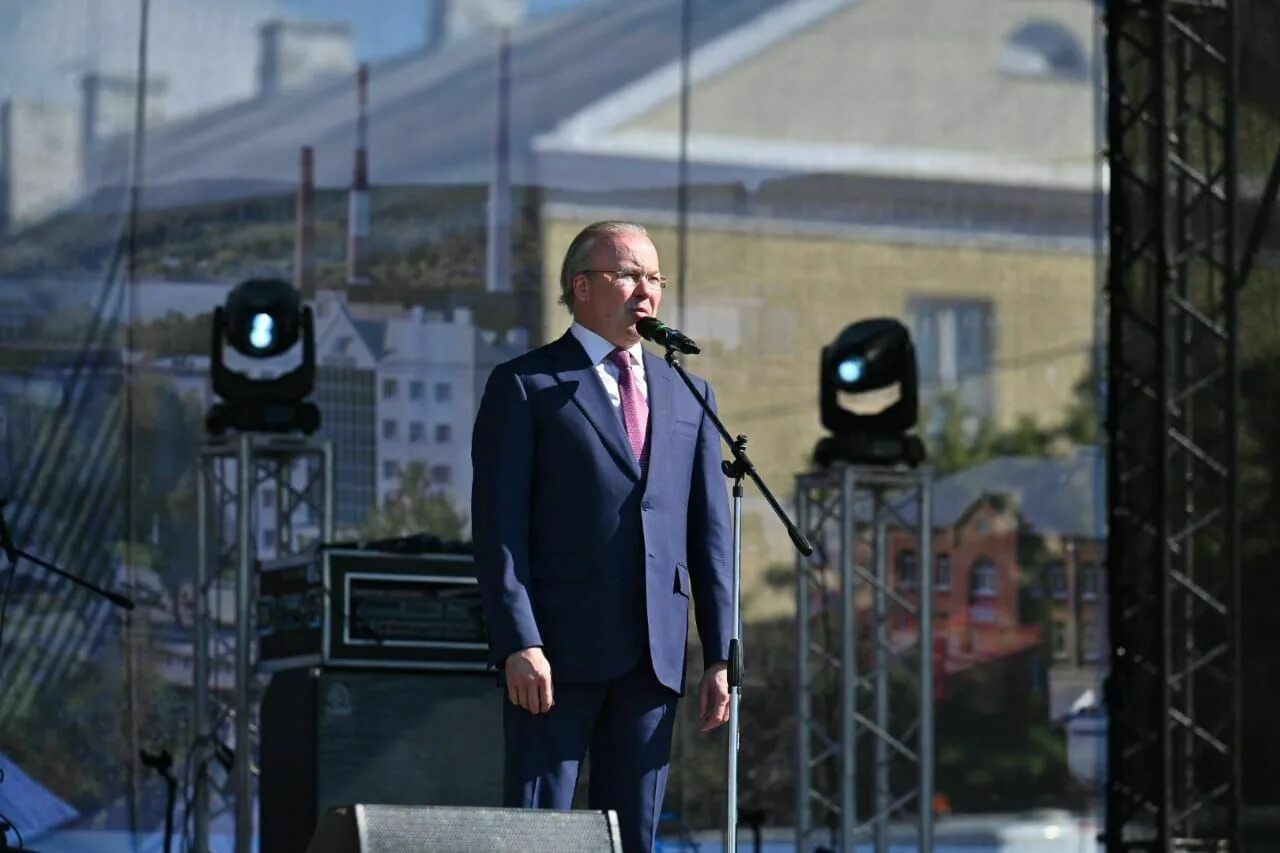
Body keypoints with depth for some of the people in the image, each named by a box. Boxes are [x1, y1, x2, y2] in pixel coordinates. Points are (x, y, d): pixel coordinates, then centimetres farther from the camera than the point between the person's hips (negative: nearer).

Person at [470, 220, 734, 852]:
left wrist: (720, 656, 8)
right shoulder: (525, 385, 2)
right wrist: (518, 644, -15)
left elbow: (711, 531, 15)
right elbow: (498, 525, -5)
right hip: (560, 647, -5)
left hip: (655, 652, 5)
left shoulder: (688, 394, 17)